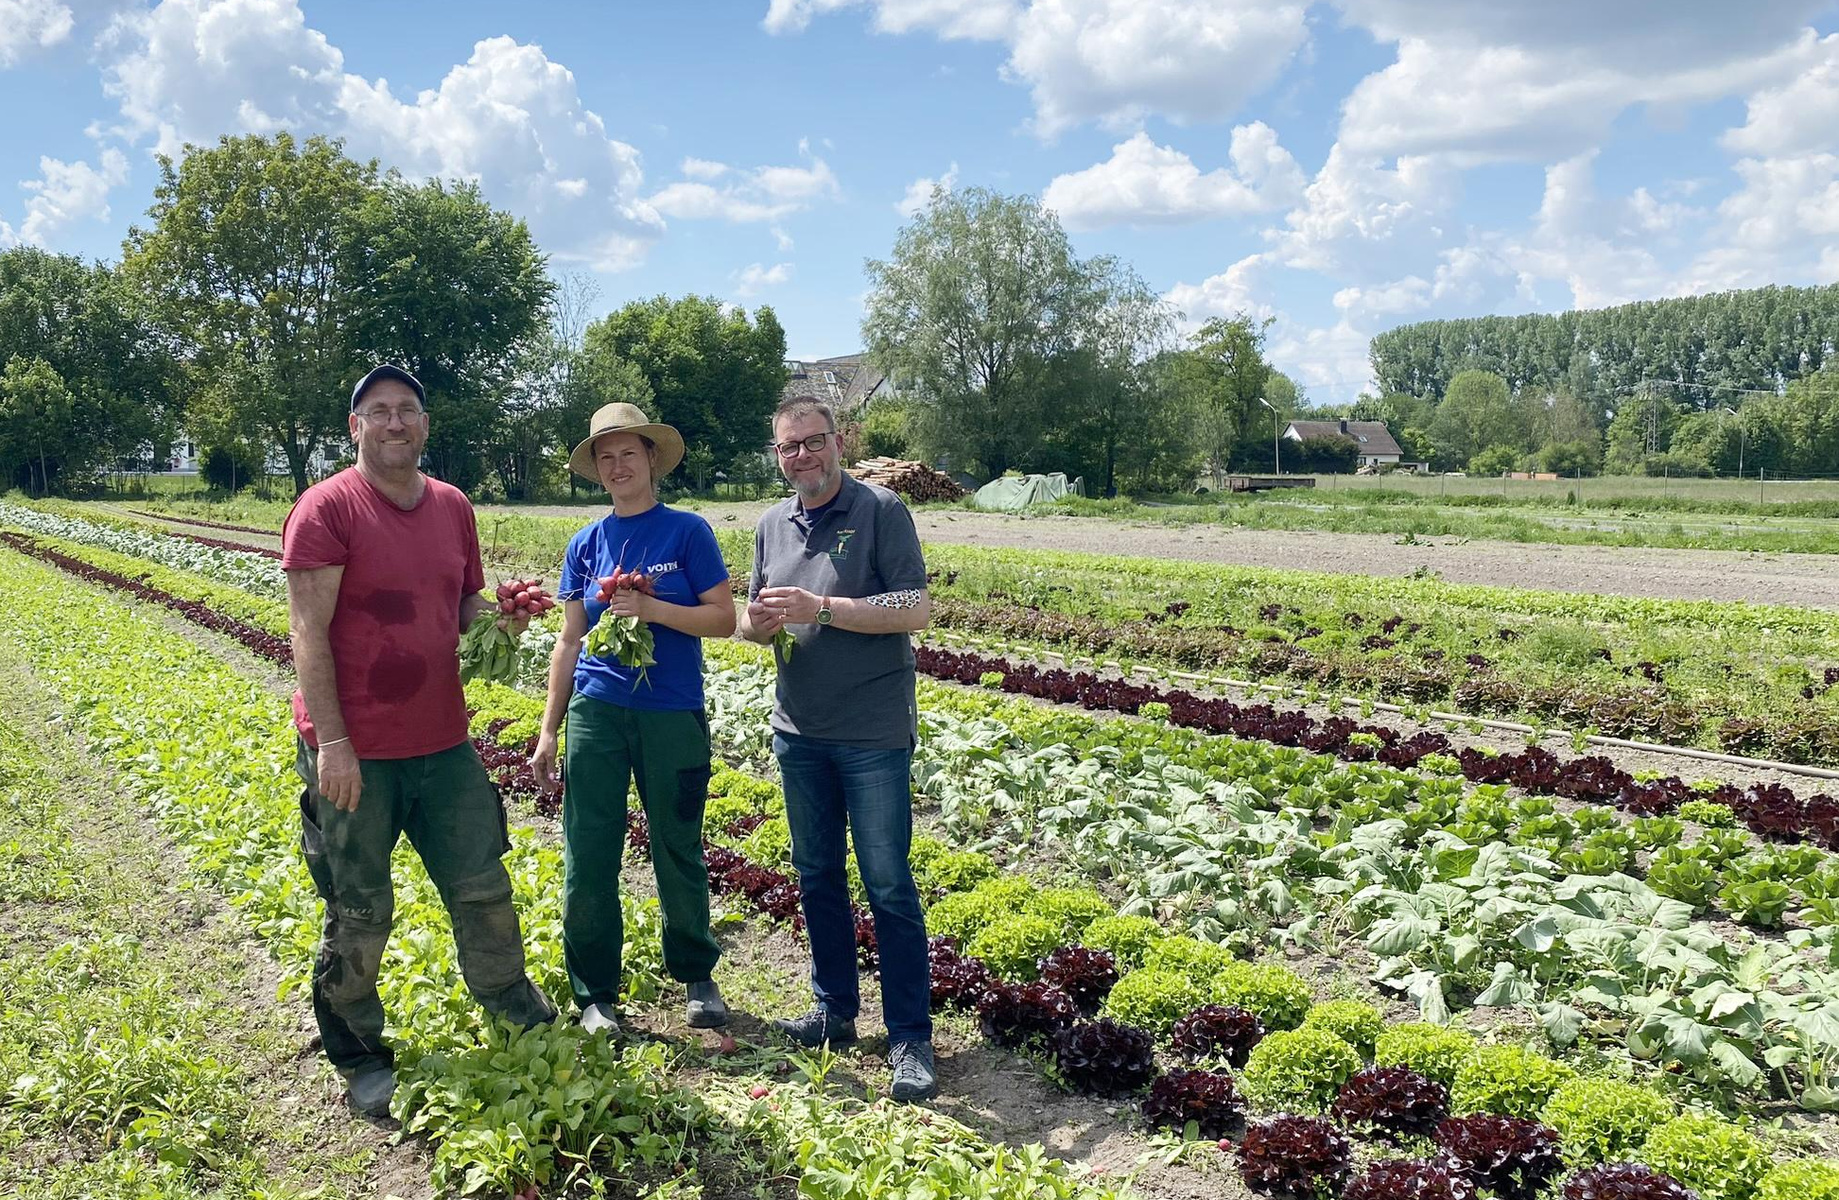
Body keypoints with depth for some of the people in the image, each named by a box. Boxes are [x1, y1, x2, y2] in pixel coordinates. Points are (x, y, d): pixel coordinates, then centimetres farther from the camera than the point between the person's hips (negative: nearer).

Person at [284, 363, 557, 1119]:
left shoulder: (453, 507, 7)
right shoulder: (327, 509, -11)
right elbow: (308, 631, -15)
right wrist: (331, 741, -19)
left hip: (443, 744, 5)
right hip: (354, 753, -5)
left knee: (483, 887, 15)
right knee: (360, 913, 8)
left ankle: (523, 1024, 34)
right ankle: (359, 1057, 28)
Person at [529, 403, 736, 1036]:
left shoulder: (688, 531, -1)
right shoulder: (586, 544, 8)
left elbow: (724, 618, -4)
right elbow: (570, 639, 11)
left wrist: (652, 608, -18)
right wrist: (548, 730, 9)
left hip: (674, 717, -2)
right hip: (596, 715, 3)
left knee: (678, 854, 9)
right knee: (587, 862, 4)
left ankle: (696, 976, 29)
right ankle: (595, 995, 20)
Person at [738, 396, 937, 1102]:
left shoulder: (881, 511, -8)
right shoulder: (772, 525, 10)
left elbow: (916, 611, -15)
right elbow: (750, 619, 17)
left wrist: (820, 607, -21)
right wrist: (758, 622, -8)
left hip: (874, 734, -6)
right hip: (799, 732, 6)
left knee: (889, 888, -1)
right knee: (816, 877, 15)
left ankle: (910, 1040, 8)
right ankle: (835, 1012, 30)